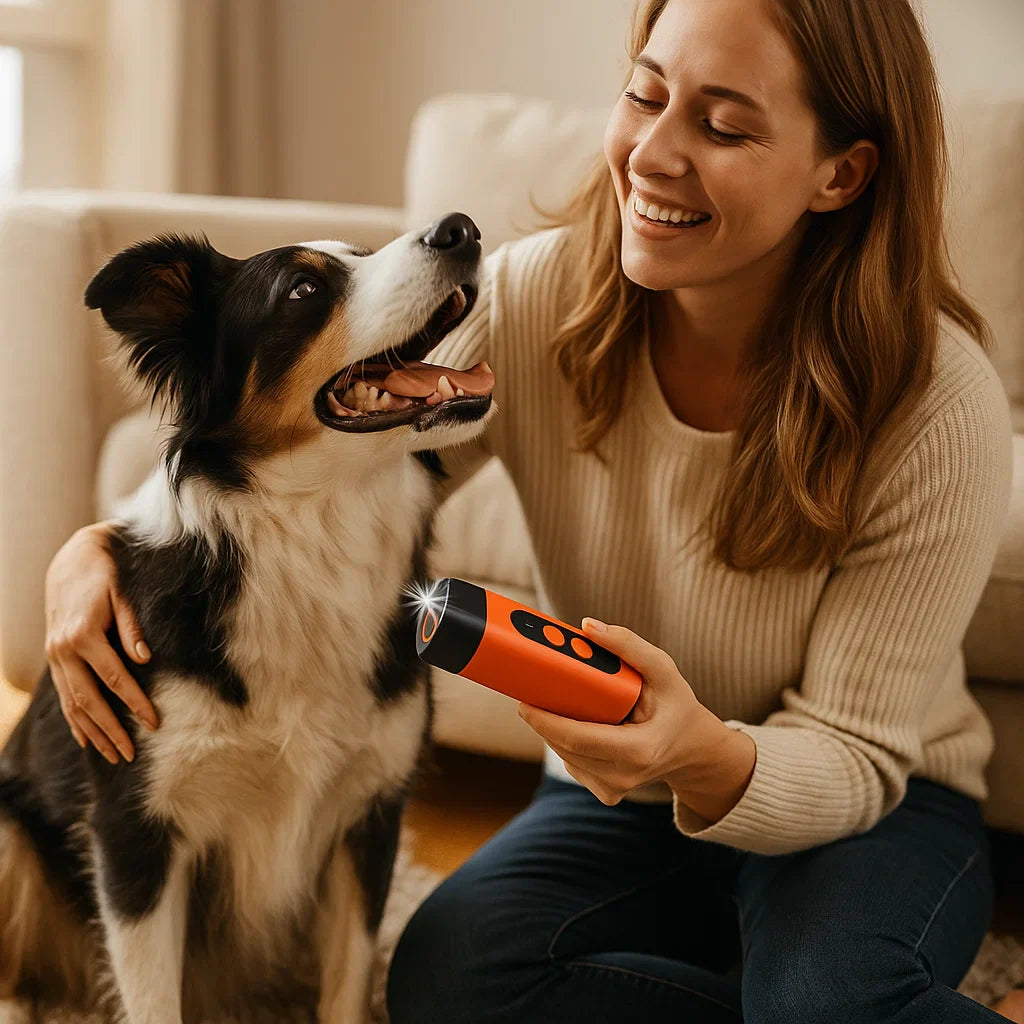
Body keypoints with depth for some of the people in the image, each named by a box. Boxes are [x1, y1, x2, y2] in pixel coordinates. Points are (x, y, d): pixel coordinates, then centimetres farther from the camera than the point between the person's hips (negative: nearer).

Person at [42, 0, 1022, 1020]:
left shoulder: (939, 405, -22)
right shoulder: (532, 303, -16)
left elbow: (853, 755, -18)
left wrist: (711, 758, -41)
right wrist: (99, 545, -23)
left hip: (874, 807, -3)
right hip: (615, 798, 4)